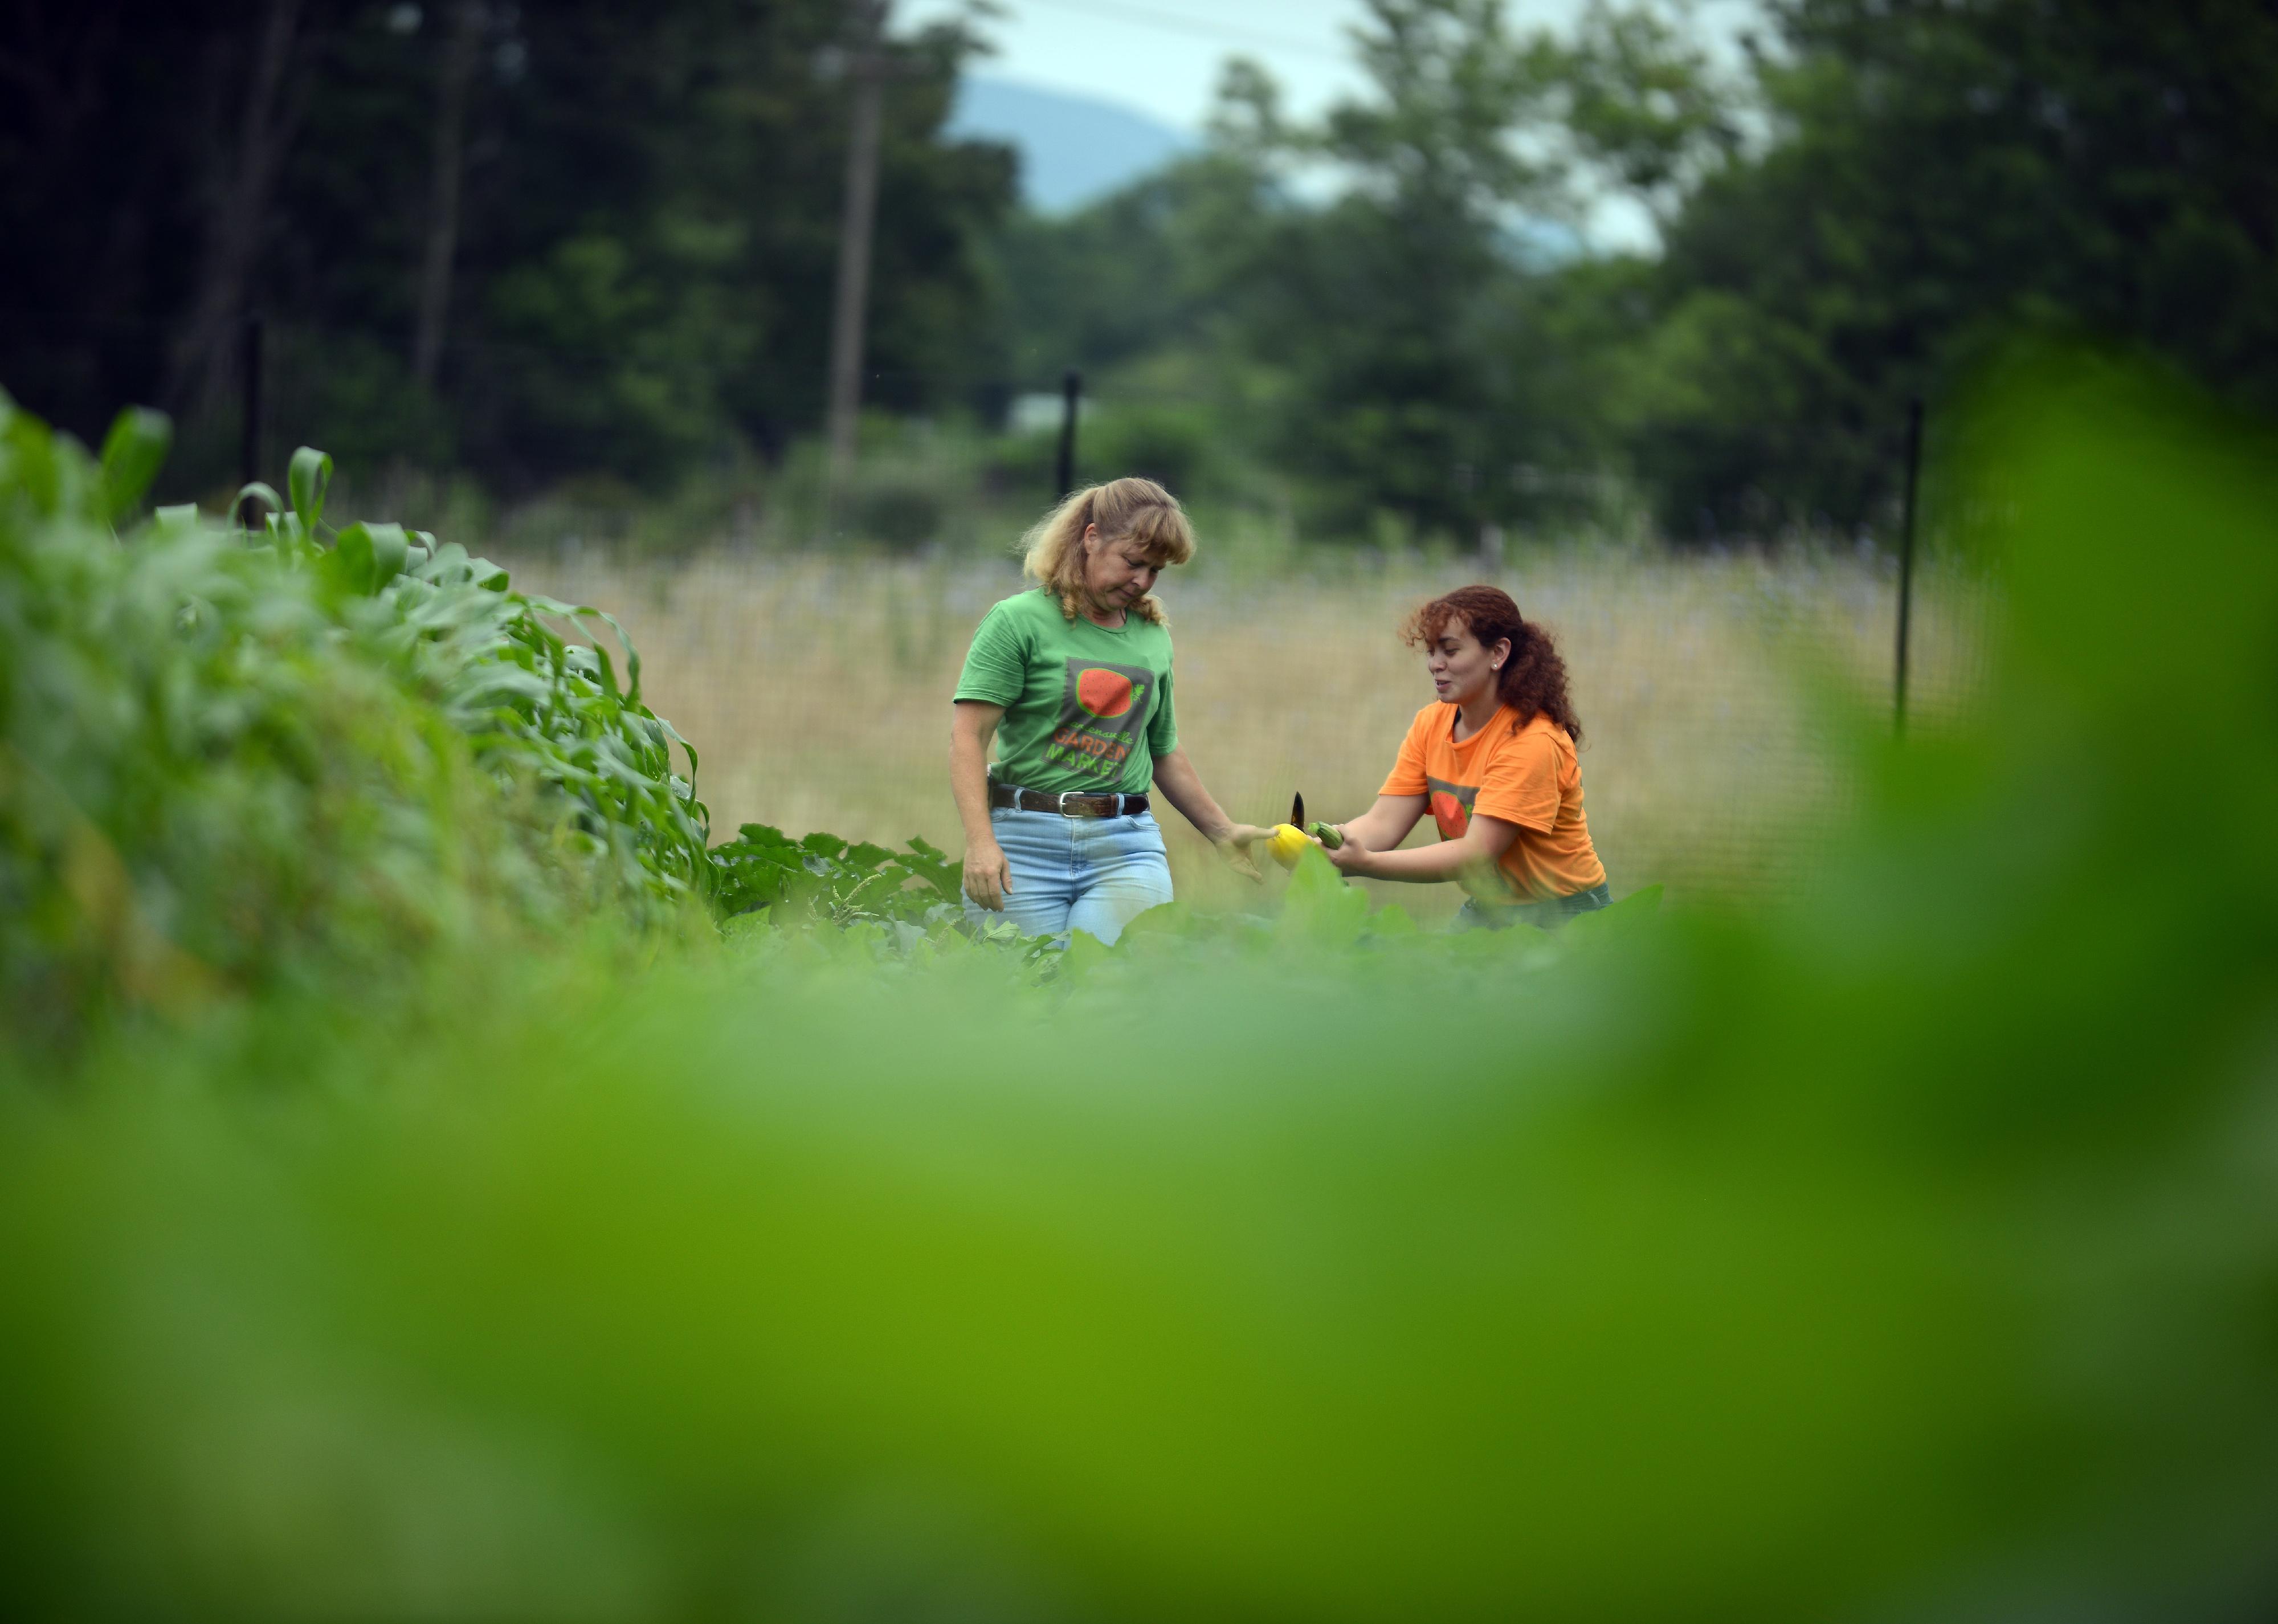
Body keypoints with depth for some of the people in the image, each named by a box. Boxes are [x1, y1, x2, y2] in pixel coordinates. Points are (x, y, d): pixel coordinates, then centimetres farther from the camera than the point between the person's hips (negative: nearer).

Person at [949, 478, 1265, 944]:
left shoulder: (1154, 639, 15)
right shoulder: (1019, 621, -1)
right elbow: (968, 736, -8)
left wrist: (1223, 832, 29)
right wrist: (980, 843, -18)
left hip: (1126, 851, 3)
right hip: (1026, 843, -3)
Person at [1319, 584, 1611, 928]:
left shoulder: (1533, 743, -21)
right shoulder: (1431, 724, 3)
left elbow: (1476, 854, -27)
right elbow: (1383, 822, -4)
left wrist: (1366, 864, -37)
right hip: (1484, 911, 7)